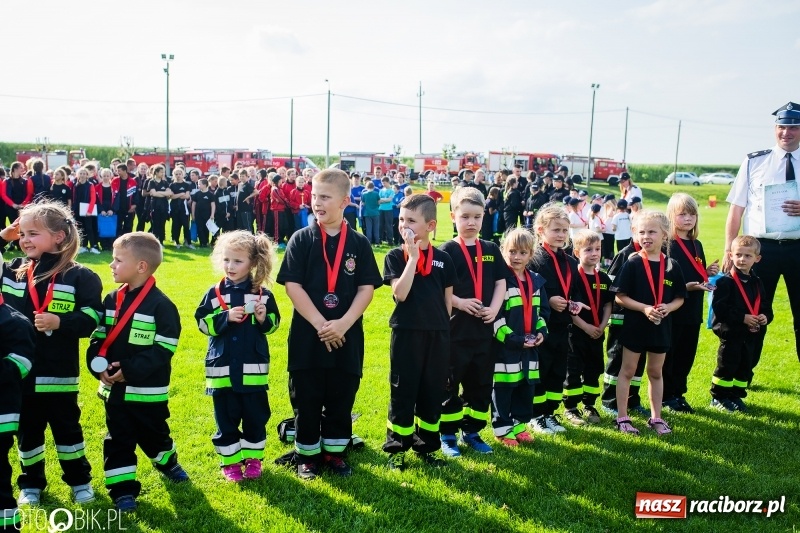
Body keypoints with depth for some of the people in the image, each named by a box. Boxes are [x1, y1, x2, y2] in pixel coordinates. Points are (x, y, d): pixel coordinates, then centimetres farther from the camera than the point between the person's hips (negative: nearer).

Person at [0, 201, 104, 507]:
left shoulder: (79, 277, -9)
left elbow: (92, 318, -11)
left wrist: (60, 322, -28)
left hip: (58, 373, -3)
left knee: (67, 428, 12)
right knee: (27, 432, 17)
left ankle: (80, 480, 29)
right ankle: (31, 483, 34)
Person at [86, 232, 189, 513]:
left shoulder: (161, 305, -15)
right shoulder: (111, 299, 3)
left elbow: (163, 349, -17)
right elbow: (98, 338, 6)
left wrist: (131, 370, -24)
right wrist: (98, 365, -12)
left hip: (148, 390, -4)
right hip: (114, 388, 4)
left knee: (153, 435, 16)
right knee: (118, 440, 8)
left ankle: (168, 462, 44)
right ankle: (123, 490, 18)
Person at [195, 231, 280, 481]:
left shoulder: (263, 294, -1)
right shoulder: (214, 293, -1)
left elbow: (273, 324, 6)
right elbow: (202, 323, -4)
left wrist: (263, 319, -15)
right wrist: (226, 317, -18)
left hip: (253, 368, 0)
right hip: (222, 369, 0)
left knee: (255, 416, 11)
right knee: (225, 418, 10)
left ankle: (253, 458, 27)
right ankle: (230, 461, 24)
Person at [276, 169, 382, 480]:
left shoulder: (359, 243, 1)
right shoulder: (301, 240, -2)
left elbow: (367, 288, -3)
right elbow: (292, 285, -9)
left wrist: (343, 324, -15)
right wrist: (320, 324, -17)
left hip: (347, 336, 1)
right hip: (307, 334, -1)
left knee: (341, 399, 11)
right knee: (306, 400, 8)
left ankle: (334, 452, 28)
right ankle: (307, 455, 25)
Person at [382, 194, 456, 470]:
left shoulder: (443, 259, 3)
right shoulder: (395, 256, -4)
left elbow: (448, 298, 9)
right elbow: (400, 293, -18)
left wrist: (446, 331, 7)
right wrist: (413, 256, -19)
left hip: (438, 334, 3)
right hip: (406, 333, -3)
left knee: (433, 393, 11)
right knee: (402, 393, 5)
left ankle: (426, 446, 27)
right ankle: (396, 448, 19)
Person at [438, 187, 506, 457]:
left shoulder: (491, 249, 8)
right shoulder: (446, 251, -6)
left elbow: (500, 282, 8)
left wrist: (494, 308, -7)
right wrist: (460, 303, -21)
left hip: (484, 329, 5)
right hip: (454, 328, -5)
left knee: (481, 384, 13)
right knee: (450, 384, 4)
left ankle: (472, 431, 27)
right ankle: (447, 434, 17)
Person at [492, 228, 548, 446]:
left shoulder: (536, 281, 10)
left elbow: (543, 311, 18)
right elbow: (494, 315, -17)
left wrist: (541, 331, 1)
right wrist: (511, 338, -20)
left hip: (529, 347, 7)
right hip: (505, 346, -6)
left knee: (526, 388, 14)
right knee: (503, 389, 2)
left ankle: (519, 425, 28)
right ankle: (502, 429, 14)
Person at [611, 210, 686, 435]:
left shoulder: (672, 266, 0)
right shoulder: (632, 264, -10)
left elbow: (680, 298, 5)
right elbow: (620, 297, -11)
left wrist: (668, 307, -15)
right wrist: (645, 308, -22)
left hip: (661, 327, 3)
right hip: (635, 325, -3)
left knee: (656, 372, 15)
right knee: (628, 371, 7)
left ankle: (656, 417, 27)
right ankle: (622, 417, 15)